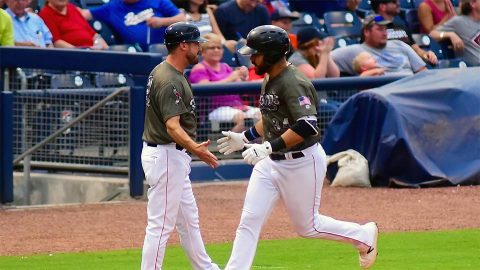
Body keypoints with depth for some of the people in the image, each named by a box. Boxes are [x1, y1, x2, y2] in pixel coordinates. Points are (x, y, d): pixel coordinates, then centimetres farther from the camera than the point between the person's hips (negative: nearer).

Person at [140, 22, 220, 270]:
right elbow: (172, 126, -32)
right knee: (161, 224, -8)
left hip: (174, 157, 11)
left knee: (188, 219, 20)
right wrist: (195, 148, -47)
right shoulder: (170, 82, -22)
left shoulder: (162, 72, 11)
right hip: (166, 156, -11)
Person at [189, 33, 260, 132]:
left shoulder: (225, 67, 26)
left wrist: (243, 78, -2)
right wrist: (230, 79, -15)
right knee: (240, 117, -35)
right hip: (217, 108, -7)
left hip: (238, 106, 7)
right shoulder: (199, 69, 6)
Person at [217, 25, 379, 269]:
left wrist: (269, 147, -34)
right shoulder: (269, 80, 7)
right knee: (249, 219, -1)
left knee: (307, 226, 7)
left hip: (302, 163, -8)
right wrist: (245, 137, 16)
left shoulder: (292, 83, -22)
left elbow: (307, 126, -31)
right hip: (271, 162, 8)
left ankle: (364, 235, 28)